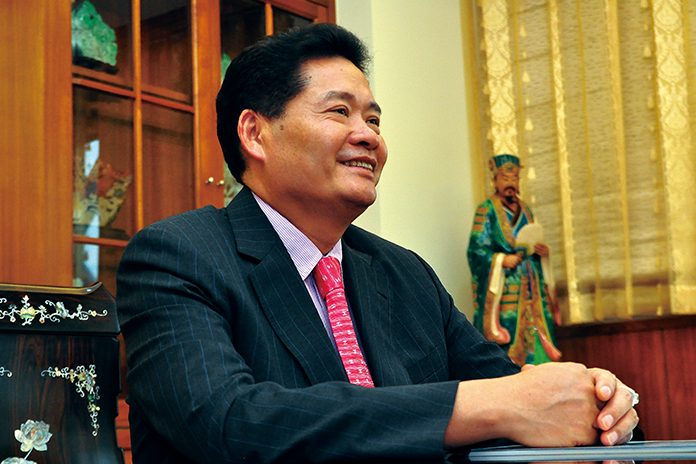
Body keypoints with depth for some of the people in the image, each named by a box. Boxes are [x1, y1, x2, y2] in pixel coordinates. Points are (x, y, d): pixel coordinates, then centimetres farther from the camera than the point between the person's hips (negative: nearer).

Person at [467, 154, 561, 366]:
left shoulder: (525, 209, 18)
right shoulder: (486, 210, -1)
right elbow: (476, 250, -7)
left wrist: (541, 251, 2)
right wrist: (502, 260, -20)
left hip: (530, 285, 6)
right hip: (504, 287, -6)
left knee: (536, 335, -1)